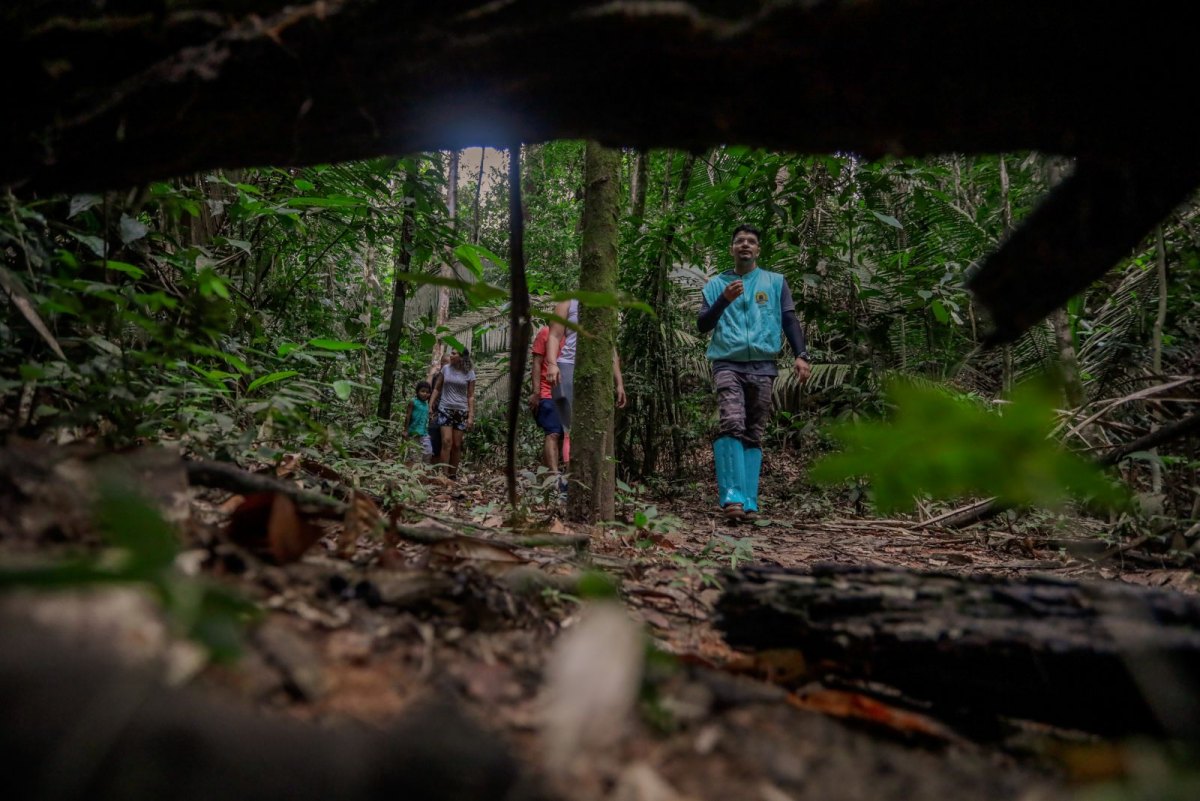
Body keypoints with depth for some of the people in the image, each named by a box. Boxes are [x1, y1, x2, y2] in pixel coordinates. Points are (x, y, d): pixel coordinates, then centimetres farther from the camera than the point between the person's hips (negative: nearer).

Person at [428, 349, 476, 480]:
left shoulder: (469, 373, 2)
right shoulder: (446, 369, 4)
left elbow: (471, 396, 3)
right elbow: (437, 388, 11)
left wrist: (471, 416, -3)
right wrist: (430, 405, 4)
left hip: (461, 411, 0)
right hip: (445, 409, 0)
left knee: (457, 445, 3)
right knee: (447, 441, -13)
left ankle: (453, 474, 12)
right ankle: (443, 474, -15)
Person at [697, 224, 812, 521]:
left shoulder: (775, 282, 15)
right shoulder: (716, 284, 14)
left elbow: (790, 320, 9)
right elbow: (702, 325, 7)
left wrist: (801, 355, -6)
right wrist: (724, 300, -9)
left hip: (763, 366, 2)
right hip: (728, 364, -1)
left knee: (754, 434, 1)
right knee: (731, 424, -22)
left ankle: (749, 503, 0)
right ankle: (733, 496, -27)